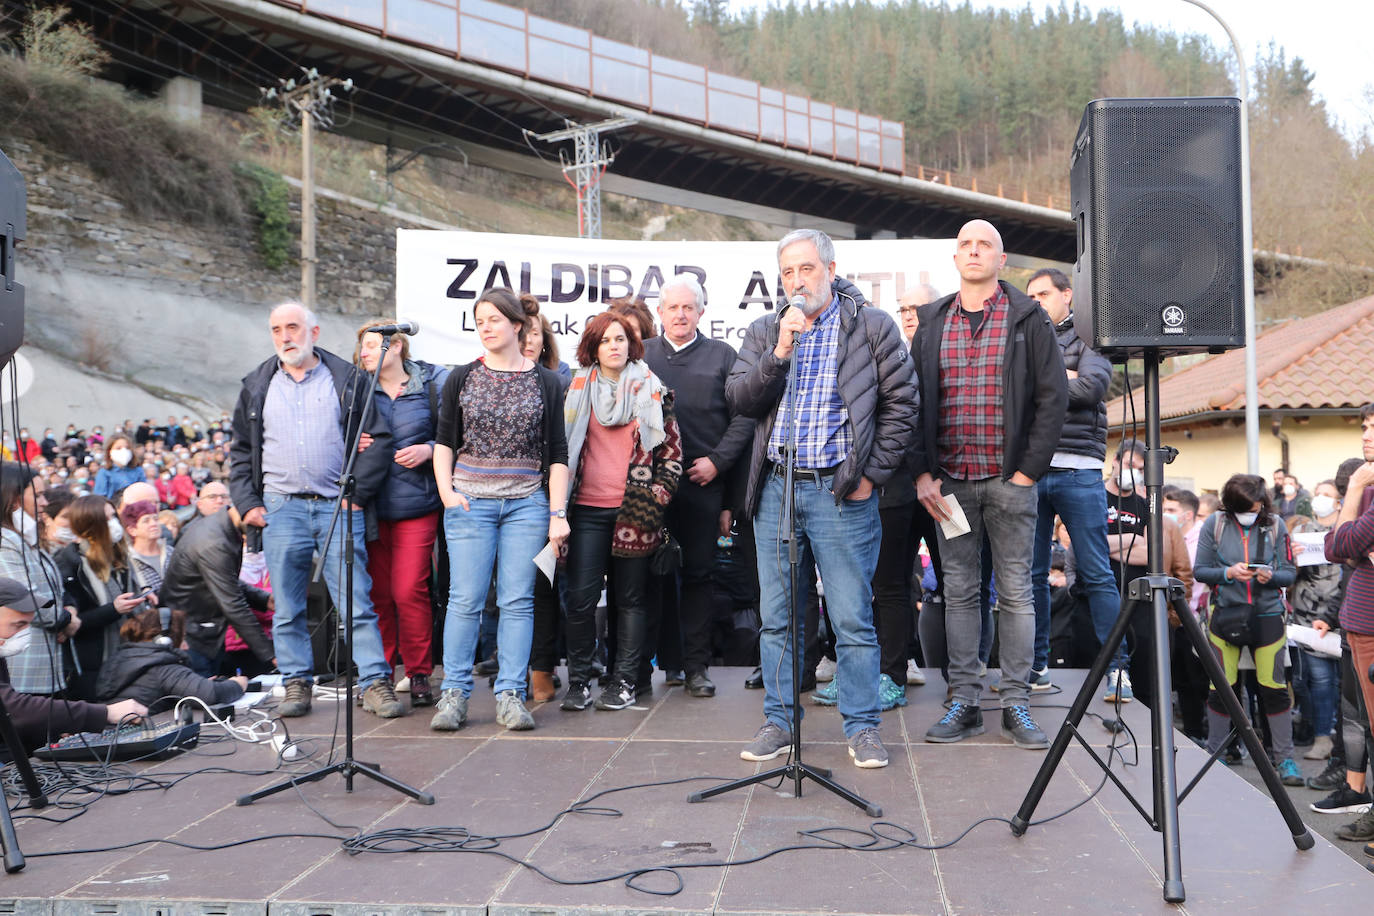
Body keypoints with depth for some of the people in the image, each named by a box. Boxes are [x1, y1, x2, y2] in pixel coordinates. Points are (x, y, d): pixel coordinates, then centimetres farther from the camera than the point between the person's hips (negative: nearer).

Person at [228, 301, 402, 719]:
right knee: (288, 606, 5)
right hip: (281, 508, 3)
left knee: (357, 601, -5)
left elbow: (377, 441, 2)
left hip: (338, 507, -2)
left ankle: (375, 683, -3)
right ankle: (297, 684, 14)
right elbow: (242, 451, 16)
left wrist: (357, 494, -6)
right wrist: (248, 503, 4)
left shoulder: (348, 380, 6)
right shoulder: (257, 386, 14)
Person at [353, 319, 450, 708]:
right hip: (371, 504, 3)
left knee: (410, 590, -7)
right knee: (376, 591, 4)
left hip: (416, 503, -2)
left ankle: (419, 674, 7)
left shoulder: (434, 382, 3)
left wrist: (429, 450, -11)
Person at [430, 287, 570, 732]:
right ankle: (454, 694, 5)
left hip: (527, 502, 0)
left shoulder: (545, 382, 6)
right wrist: (446, 492, -4)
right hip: (470, 502, 0)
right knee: (465, 598, -3)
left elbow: (558, 454, 5)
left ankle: (510, 695, 4)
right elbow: (444, 442, 11)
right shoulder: (461, 379, 8)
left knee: (518, 600, -1)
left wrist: (558, 513, -1)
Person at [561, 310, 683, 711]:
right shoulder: (578, 391, 10)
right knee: (580, 596, -5)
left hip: (636, 511, -1)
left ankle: (625, 680, 11)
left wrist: (660, 493, -2)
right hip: (588, 509, 1)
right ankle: (579, 680, 5)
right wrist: (561, 500, 9)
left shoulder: (652, 391, 8)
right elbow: (564, 445, 15)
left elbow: (673, 448, 9)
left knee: (631, 598, 4)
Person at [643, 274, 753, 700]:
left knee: (697, 573, 3)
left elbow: (743, 416, 2)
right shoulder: (641, 354, 11)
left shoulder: (721, 356, 7)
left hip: (702, 482, -1)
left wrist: (717, 460, -7)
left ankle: (696, 667, 8)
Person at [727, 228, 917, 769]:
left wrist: (871, 473, -5)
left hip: (841, 491, -4)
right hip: (774, 487, 4)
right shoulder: (764, 333, 13)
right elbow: (738, 400, 3)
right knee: (776, 618, 9)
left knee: (853, 619, -2)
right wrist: (779, 354, -10)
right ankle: (778, 723, 19)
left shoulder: (872, 326, 3)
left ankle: (862, 727, 9)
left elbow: (900, 404, 1)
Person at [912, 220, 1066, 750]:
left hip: (1010, 480, -2)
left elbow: (1053, 397, -2)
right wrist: (923, 473, -2)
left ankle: (1016, 703, 9)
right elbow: (913, 401, 8)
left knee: (1016, 594, 2)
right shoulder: (932, 323, 10)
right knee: (959, 592, 6)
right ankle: (964, 702, 11)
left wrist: (1028, 471, -9)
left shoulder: (1029, 319, 2)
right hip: (950, 481, 2)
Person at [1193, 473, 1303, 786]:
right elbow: (1200, 570, 0)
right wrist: (1228, 573, -17)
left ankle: (1285, 759, 10)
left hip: (1267, 615, 0)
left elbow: (1290, 573, 2)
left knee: (1274, 688, 1)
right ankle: (1214, 755, 18)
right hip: (1225, 615, 0)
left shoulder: (1275, 525, 0)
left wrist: (1271, 576, -19)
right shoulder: (1215, 525, -1)